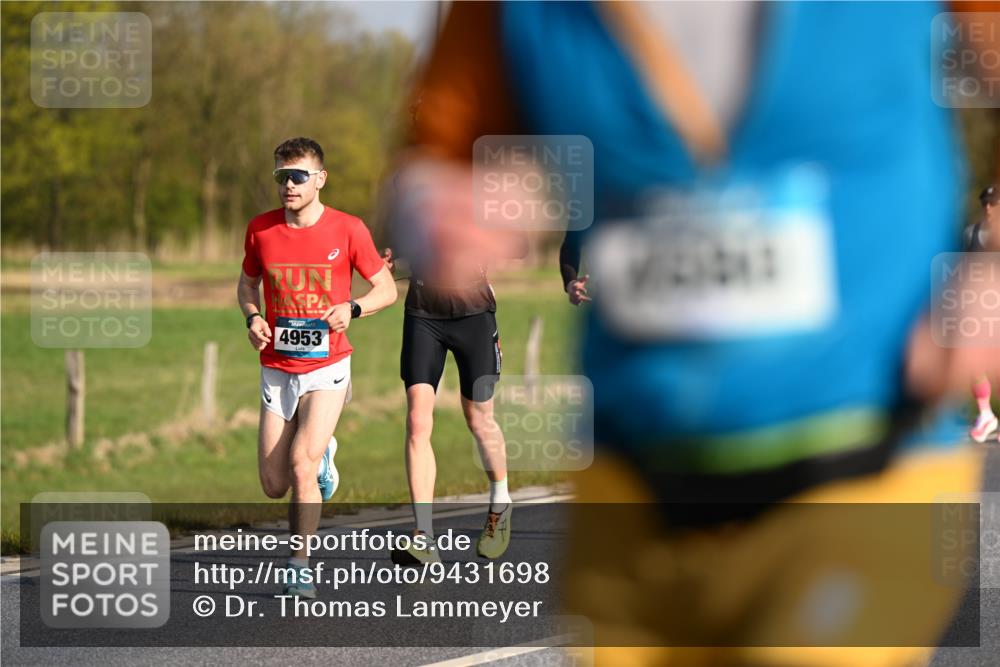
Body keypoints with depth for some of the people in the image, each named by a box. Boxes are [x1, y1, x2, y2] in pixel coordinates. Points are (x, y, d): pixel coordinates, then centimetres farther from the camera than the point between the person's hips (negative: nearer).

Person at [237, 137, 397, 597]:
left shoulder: (348, 230, -7)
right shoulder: (261, 230, 0)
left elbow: (387, 288, 2)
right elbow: (247, 283, 17)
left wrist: (352, 309, -17)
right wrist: (252, 318, -4)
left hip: (327, 367, -3)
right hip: (277, 369, 3)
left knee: (300, 462, -21)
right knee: (273, 486, 3)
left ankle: (300, 567, -8)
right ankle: (321, 452, 39)